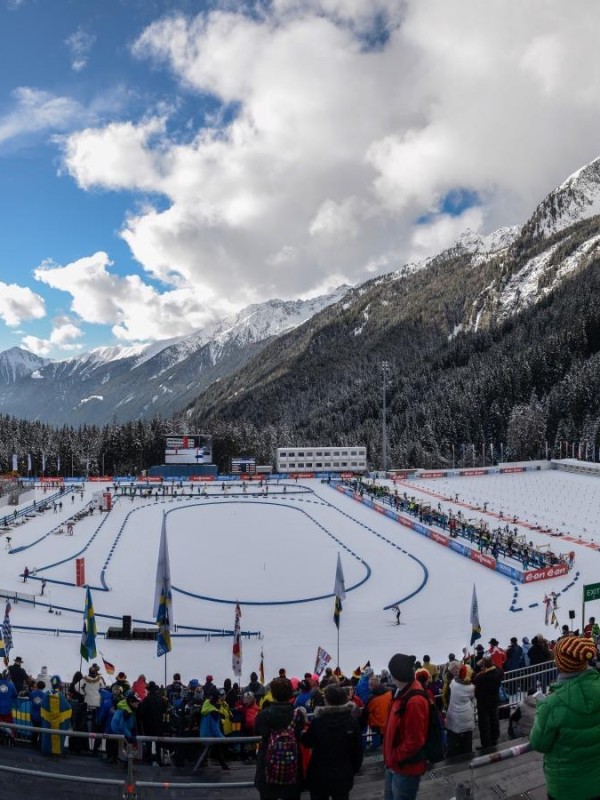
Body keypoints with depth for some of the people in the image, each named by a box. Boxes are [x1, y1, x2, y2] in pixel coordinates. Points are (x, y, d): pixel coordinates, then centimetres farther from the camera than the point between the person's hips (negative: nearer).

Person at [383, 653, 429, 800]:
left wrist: (393, 757, -16)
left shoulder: (415, 701, -27)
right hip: (394, 765, 9)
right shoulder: (402, 693, 3)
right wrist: (390, 758, 9)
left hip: (406, 768, -9)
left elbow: (414, 741, -26)